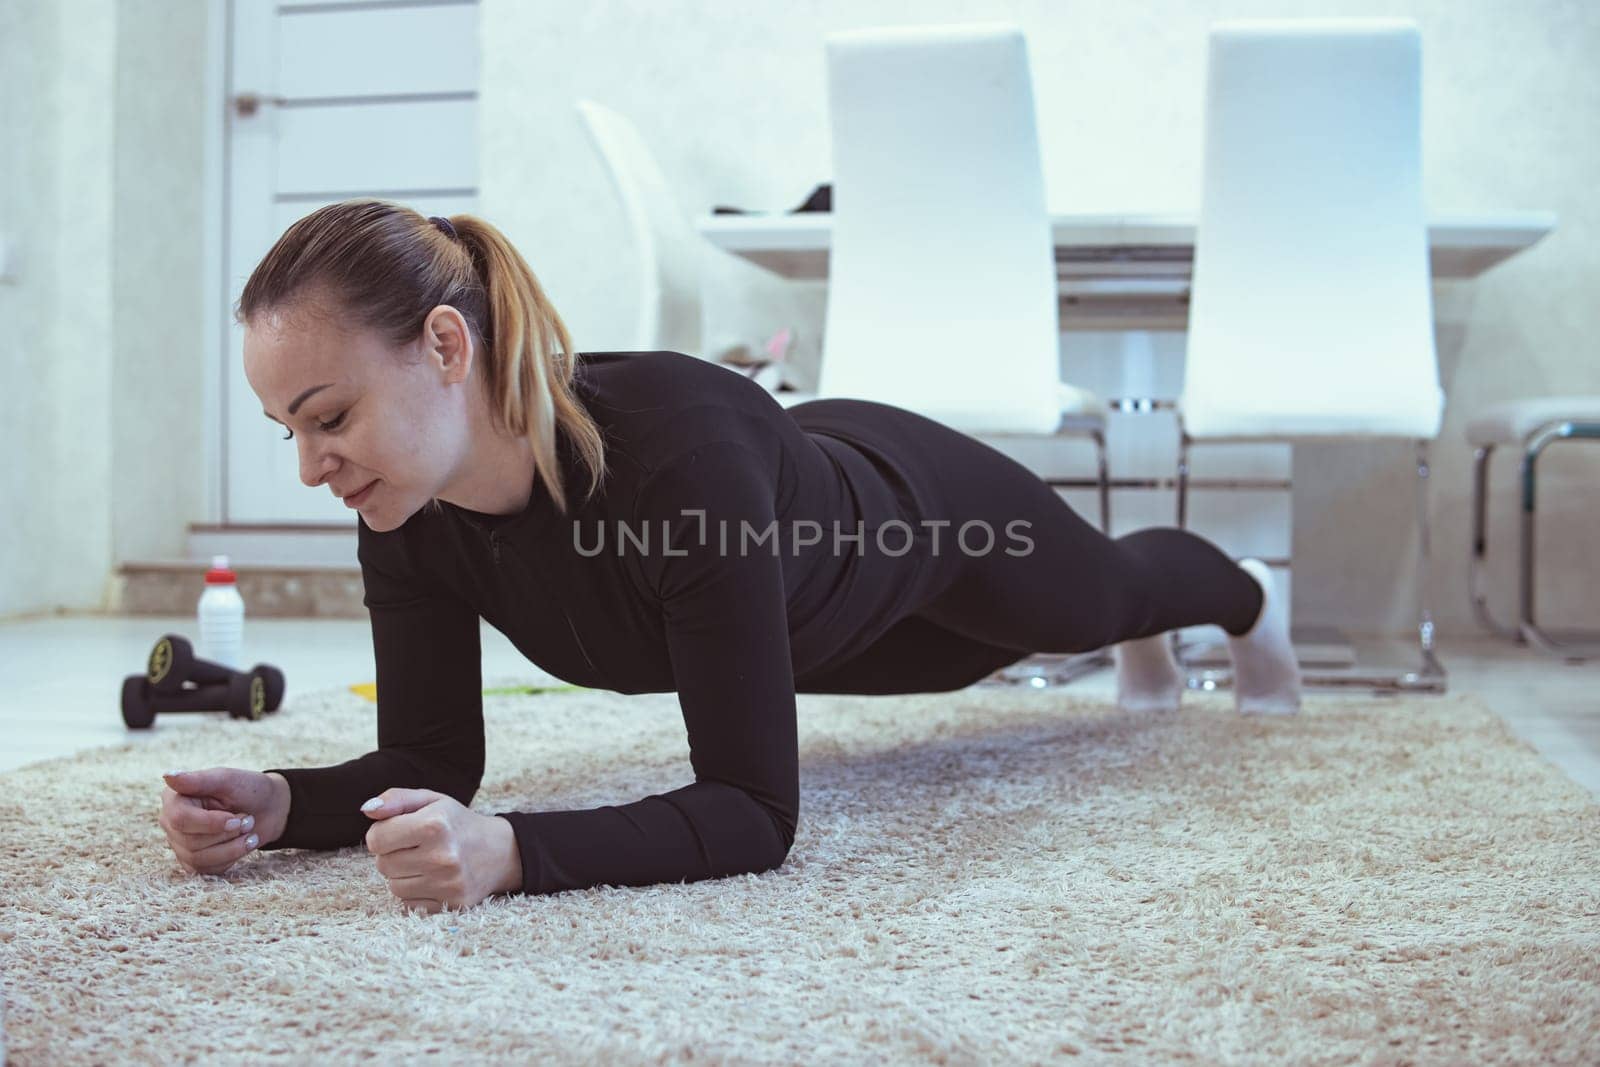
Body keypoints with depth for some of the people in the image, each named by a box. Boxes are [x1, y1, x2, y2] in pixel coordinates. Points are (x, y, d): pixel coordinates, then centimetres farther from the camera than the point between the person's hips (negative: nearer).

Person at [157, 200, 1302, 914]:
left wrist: (509, 851, -62)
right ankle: (1146, 646, 77)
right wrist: (280, 803, -41)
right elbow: (433, 757, -22)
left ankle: (1246, 596, 71)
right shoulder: (409, 511, -31)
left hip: (923, 510, -5)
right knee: (1049, 637, 38)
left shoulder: (679, 447, -51)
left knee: (1104, 592, 31)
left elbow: (756, 809, -48)